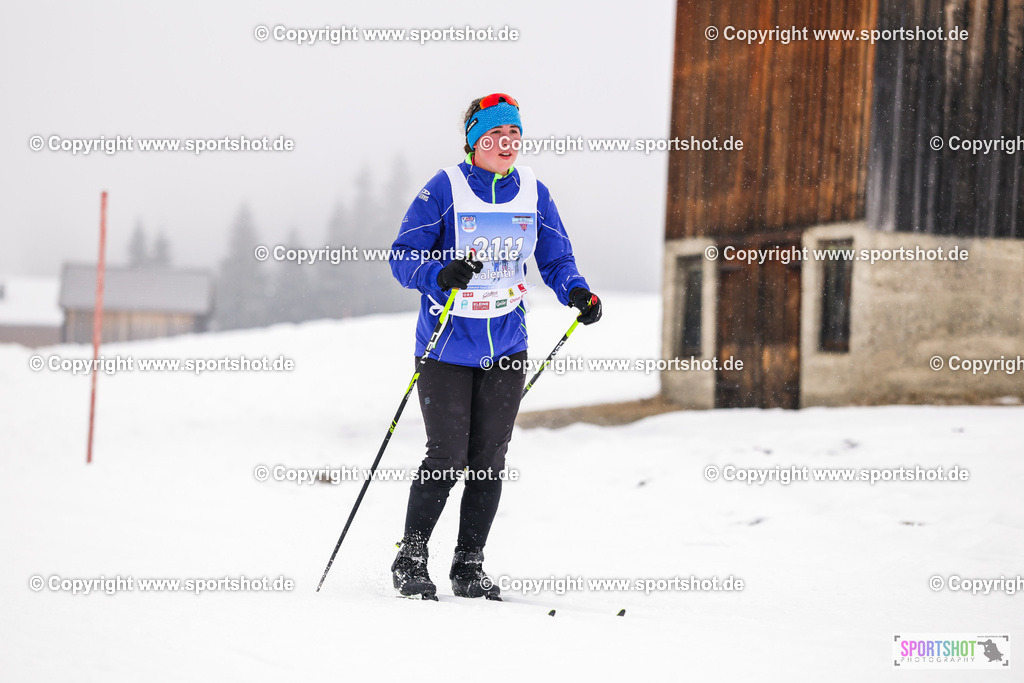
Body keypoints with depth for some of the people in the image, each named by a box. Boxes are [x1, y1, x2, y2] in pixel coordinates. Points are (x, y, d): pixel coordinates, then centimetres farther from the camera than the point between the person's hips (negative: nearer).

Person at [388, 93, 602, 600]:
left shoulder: (532, 193, 2)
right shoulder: (444, 190, -11)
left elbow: (556, 260, 9)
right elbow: (402, 257, -11)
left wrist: (577, 293, -12)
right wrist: (442, 274, -30)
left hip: (506, 348, 4)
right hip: (446, 347, -4)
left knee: (489, 461, 5)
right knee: (447, 458, -7)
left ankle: (469, 567, 17)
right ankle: (409, 561, 11)